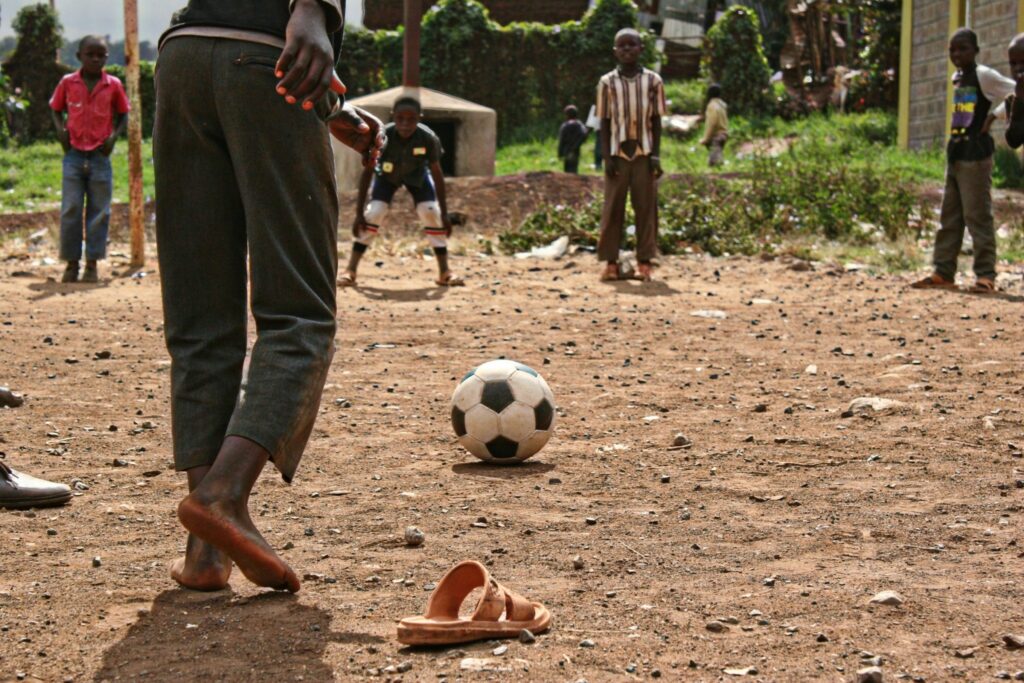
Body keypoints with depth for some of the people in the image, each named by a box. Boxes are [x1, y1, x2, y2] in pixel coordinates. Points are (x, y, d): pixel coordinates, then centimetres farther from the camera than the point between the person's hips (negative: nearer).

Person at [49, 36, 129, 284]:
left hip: (100, 155, 0)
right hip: (74, 154, 0)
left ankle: (92, 263, 8)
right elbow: (55, 108, 14)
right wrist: (60, 129, -4)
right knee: (71, 209, -2)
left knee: (99, 211, 2)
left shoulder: (113, 85, 1)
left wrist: (114, 135, -5)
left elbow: (122, 114, 11)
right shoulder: (68, 82, 2)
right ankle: (71, 262, 6)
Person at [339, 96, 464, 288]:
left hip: (417, 174, 1)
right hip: (387, 174, -1)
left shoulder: (428, 139, -35)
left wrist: (444, 214, -20)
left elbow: (437, 174, -22)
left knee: (432, 213, -11)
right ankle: (351, 270, -10)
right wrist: (359, 213, -28)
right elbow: (367, 173, -28)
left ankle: (444, 272, 2)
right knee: (373, 213, -15)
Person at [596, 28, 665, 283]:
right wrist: (606, 156, -5)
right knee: (613, 207, -1)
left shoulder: (653, 81, 5)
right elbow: (604, 122, 3)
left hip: (644, 153, 0)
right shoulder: (607, 83, 3)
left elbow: (656, 121, 6)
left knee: (646, 207, 0)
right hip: (617, 153, 0)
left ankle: (644, 262, 3)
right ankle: (610, 262, 2)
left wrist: (656, 154, -3)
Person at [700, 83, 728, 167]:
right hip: (723, 134, 10)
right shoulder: (722, 104, 10)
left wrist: (706, 139, -15)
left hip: (715, 136, -10)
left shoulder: (713, 106, -18)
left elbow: (711, 123, -21)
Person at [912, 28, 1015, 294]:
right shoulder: (957, 79, 15)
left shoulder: (984, 76, -8)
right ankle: (943, 272, 11)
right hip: (955, 152, 8)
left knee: (977, 216, -8)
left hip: (975, 152, -8)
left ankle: (986, 275, -5)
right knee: (949, 217, 8)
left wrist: (993, 117, -13)